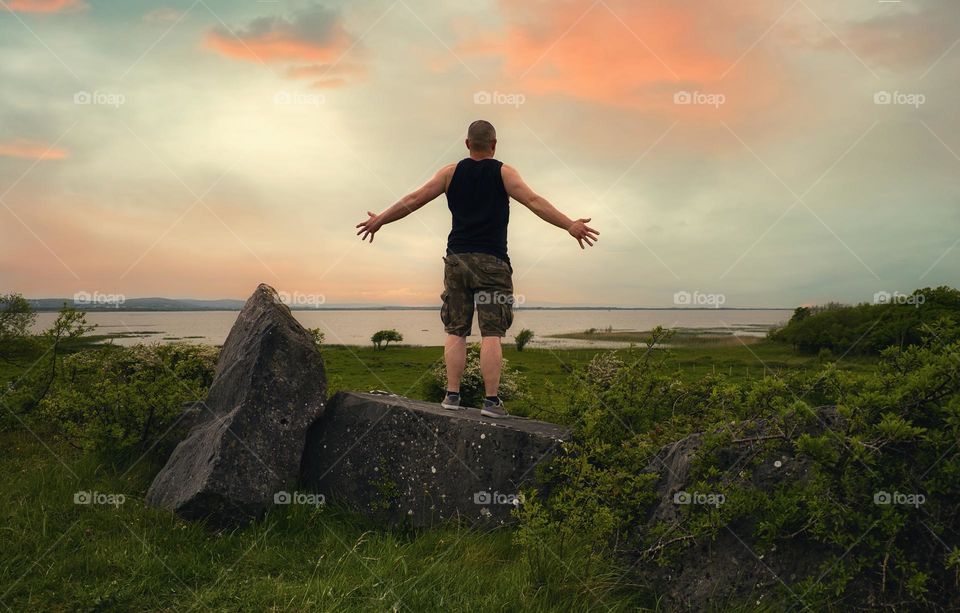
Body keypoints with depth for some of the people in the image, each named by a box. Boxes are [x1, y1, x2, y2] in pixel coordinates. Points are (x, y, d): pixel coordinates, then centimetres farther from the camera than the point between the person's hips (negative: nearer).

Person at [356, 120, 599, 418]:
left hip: (457, 259, 3)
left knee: (455, 331, 7)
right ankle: (491, 400, -6)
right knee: (491, 334, -3)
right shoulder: (503, 173, 1)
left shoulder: (451, 172, 8)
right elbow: (534, 201, -10)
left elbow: (413, 199, 8)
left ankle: (452, 395, 5)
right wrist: (570, 225, -12)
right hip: (492, 261, -3)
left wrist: (379, 220, 18)